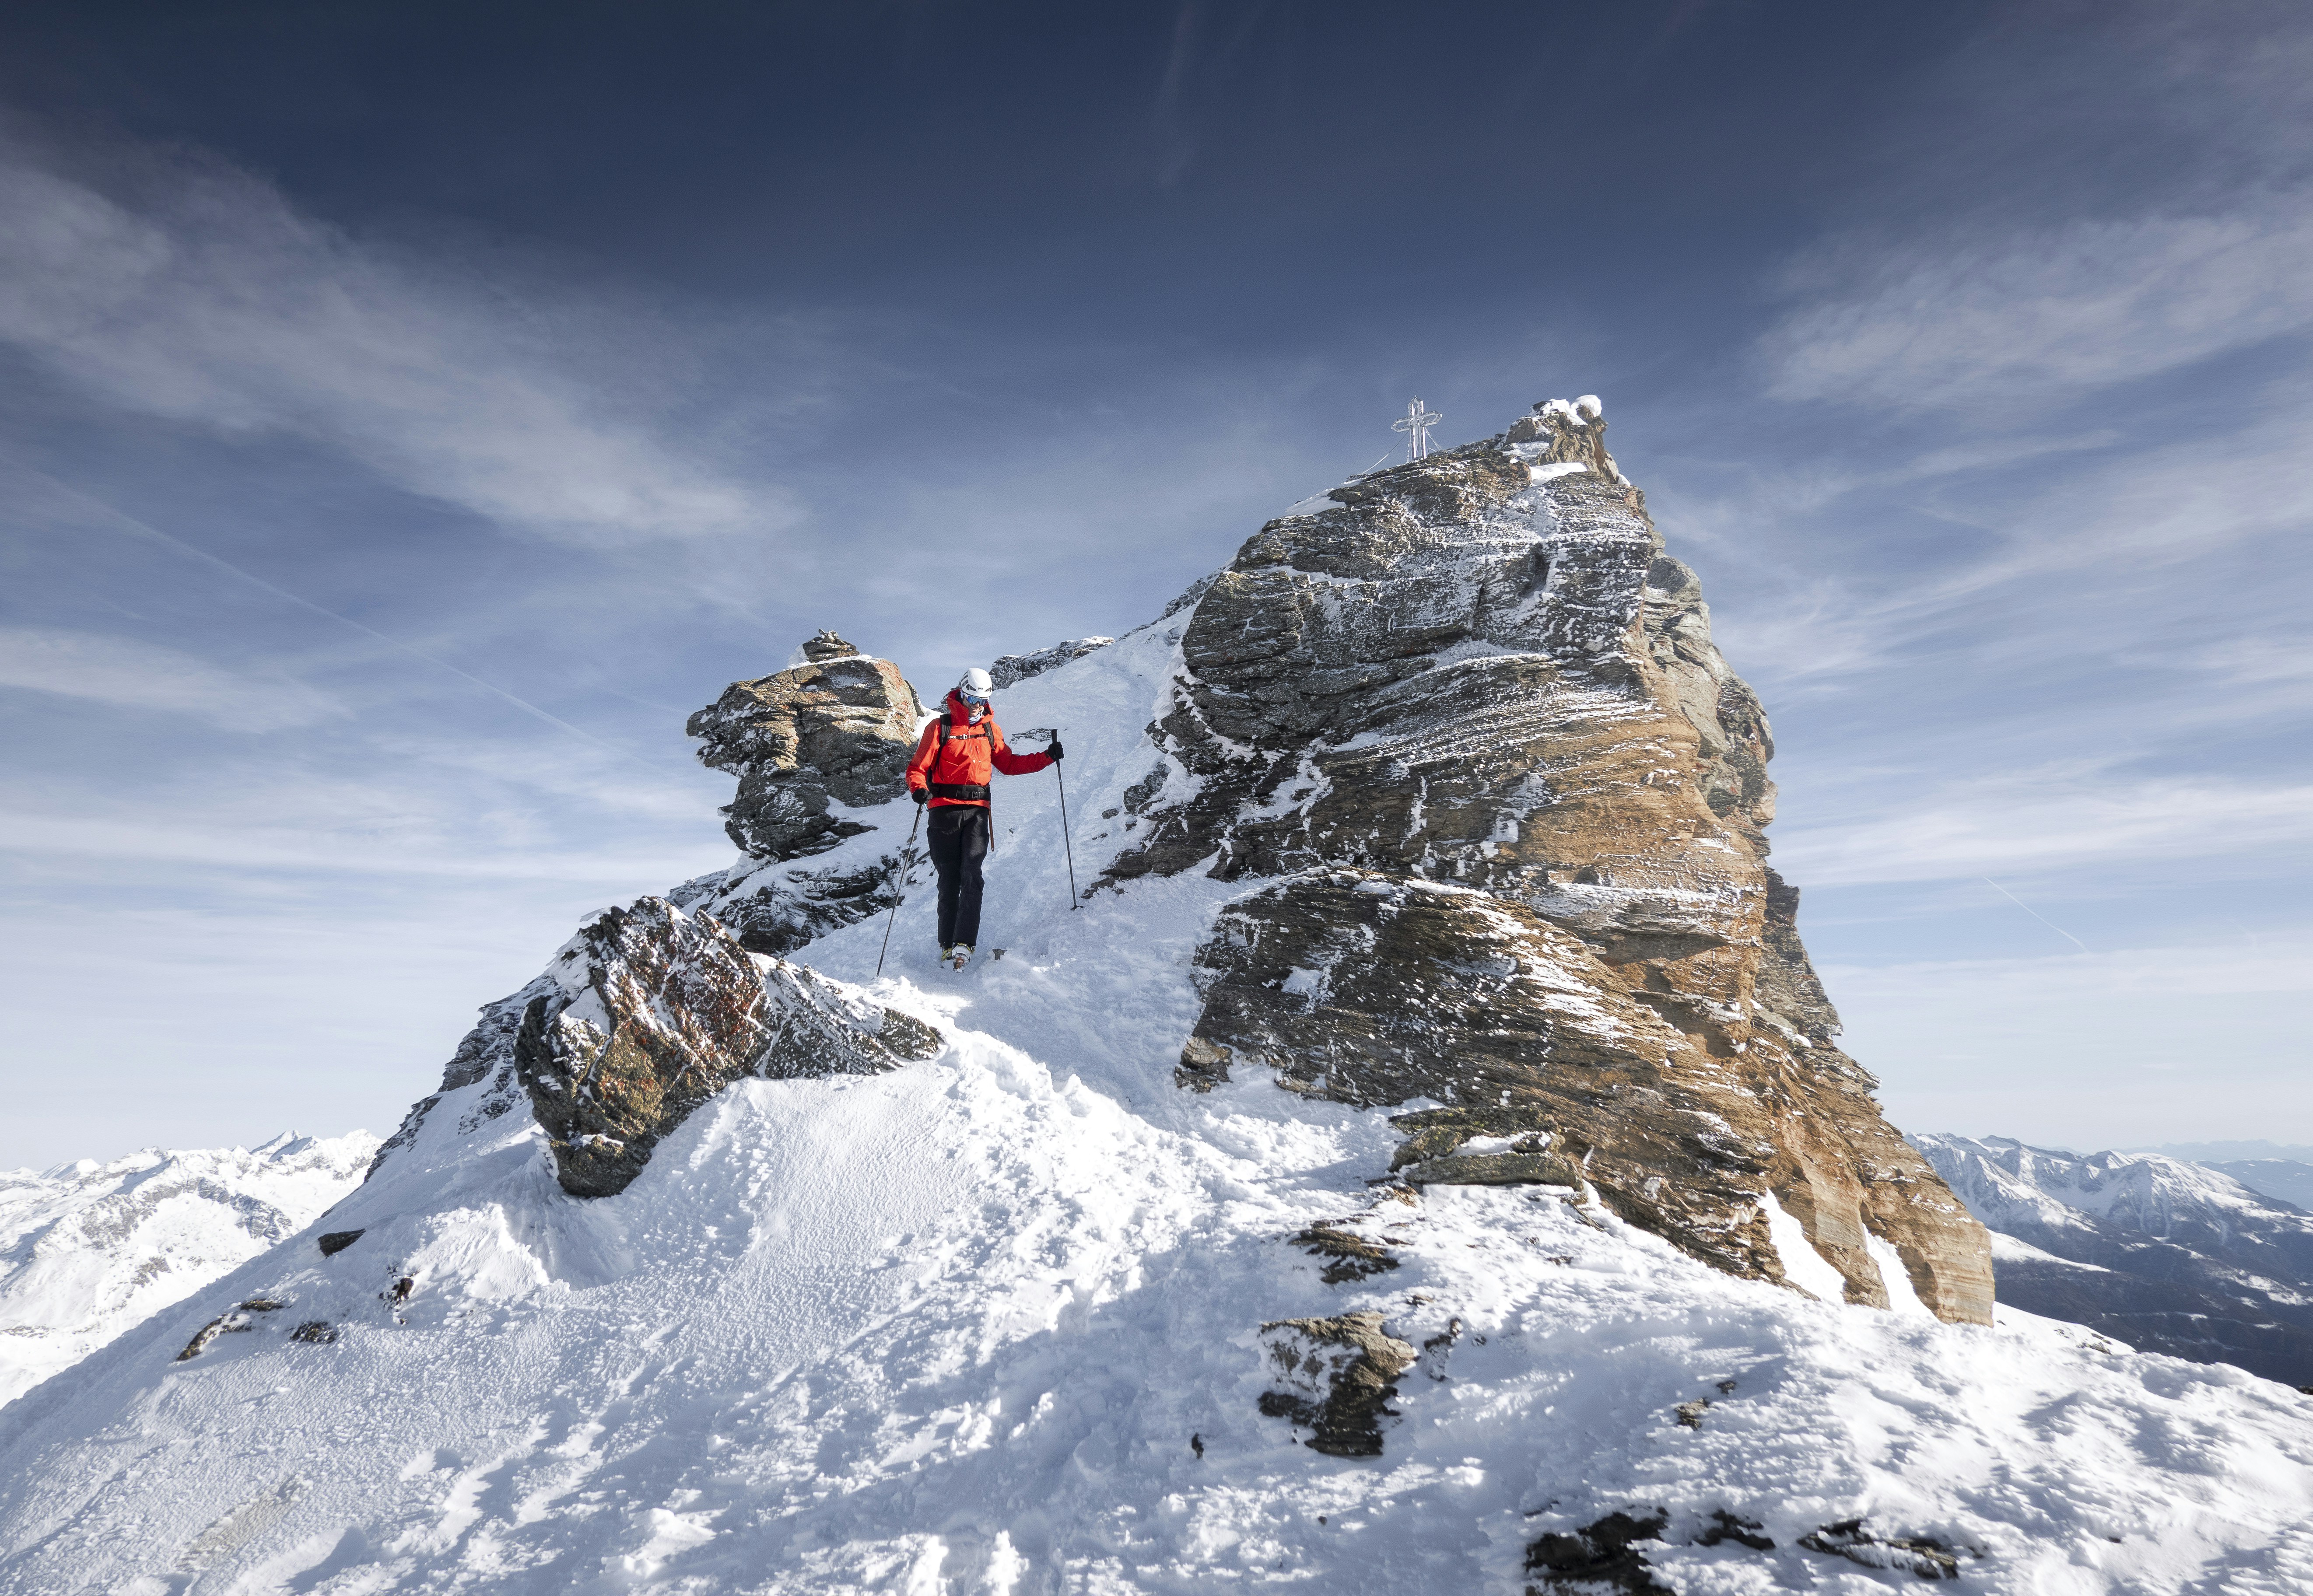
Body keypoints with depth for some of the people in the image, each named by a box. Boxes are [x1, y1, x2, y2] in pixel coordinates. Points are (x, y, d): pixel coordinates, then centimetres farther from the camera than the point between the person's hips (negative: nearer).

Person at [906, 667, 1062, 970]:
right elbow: (918, 767, 0)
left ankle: (964, 944, -19)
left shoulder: (990, 729, 15)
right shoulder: (940, 727, 3)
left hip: (977, 811, 2)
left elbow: (1008, 764, 23)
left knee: (971, 874, -14)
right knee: (949, 879, 0)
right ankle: (947, 944, 10)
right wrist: (919, 788, -22)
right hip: (945, 810, -2)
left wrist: (1047, 757, 14)